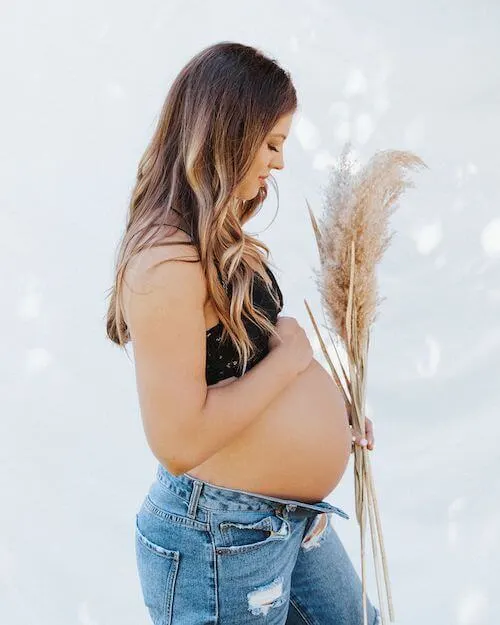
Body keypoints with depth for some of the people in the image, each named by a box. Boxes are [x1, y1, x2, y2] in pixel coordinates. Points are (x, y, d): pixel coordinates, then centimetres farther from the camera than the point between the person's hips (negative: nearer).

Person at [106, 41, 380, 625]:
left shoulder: (219, 242, 6)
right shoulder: (167, 260, -26)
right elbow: (180, 441, -29)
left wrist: (328, 406, 6)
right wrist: (289, 356, -19)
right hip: (222, 540, -9)